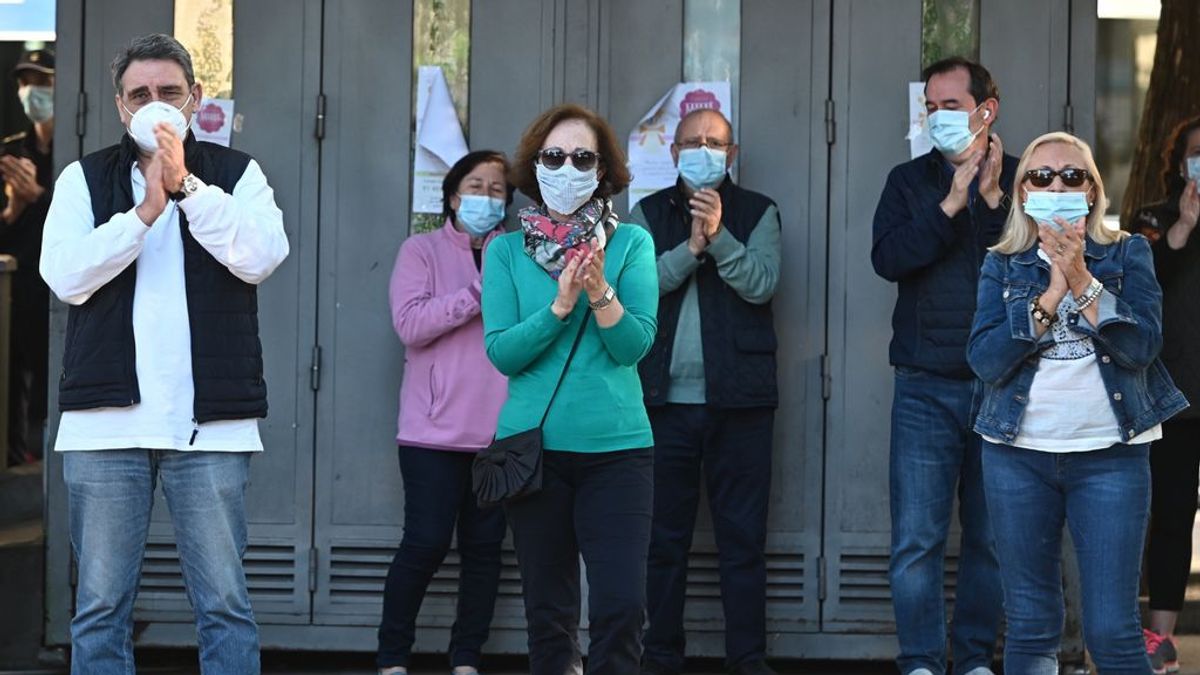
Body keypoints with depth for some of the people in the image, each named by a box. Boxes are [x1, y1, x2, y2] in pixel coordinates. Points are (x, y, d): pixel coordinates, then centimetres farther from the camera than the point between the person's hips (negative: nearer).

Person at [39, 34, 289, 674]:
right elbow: (65, 275, -4)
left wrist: (186, 185, -14)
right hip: (104, 424, 1)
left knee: (225, 605, 0)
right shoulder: (84, 179, 11)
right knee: (100, 608, 3)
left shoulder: (235, 174, 9)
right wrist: (146, 210, -11)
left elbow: (261, 257, -8)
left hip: (210, 425, -1)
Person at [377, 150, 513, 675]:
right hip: (436, 430, -3)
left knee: (483, 547, 5)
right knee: (426, 543, -5)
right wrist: (479, 292, -15)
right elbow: (410, 325, -11)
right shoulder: (422, 251, 4)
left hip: (502, 431, 3)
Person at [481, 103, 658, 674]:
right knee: (548, 610, 8)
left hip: (616, 447, -1)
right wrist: (559, 305, -17)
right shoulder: (506, 251, 5)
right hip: (534, 448, 1)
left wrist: (601, 293, -23)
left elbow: (635, 344, -7)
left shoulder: (631, 243, 3)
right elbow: (501, 351, -4)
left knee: (621, 606, -10)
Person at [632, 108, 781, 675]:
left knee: (743, 537, 1)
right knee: (664, 536, 5)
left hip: (738, 397, -1)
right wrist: (690, 248, -15)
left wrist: (719, 236, -20)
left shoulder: (757, 213, 8)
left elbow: (762, 283, -7)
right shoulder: (647, 214, 10)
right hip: (665, 398, 1)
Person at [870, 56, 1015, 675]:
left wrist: (994, 199, -17)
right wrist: (951, 203, -15)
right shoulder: (910, 181, 8)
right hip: (927, 389, 0)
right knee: (916, 541, -3)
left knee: (992, 538, 6)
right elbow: (888, 259, -8)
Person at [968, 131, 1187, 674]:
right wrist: (1051, 292, -13)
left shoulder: (1128, 253, 5)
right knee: (1029, 627, 6)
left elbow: (1142, 345, -9)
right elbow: (985, 360, -7)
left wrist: (1081, 279, -15)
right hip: (1018, 453, 2)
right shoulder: (1003, 265, 8)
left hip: (1110, 453, -2)